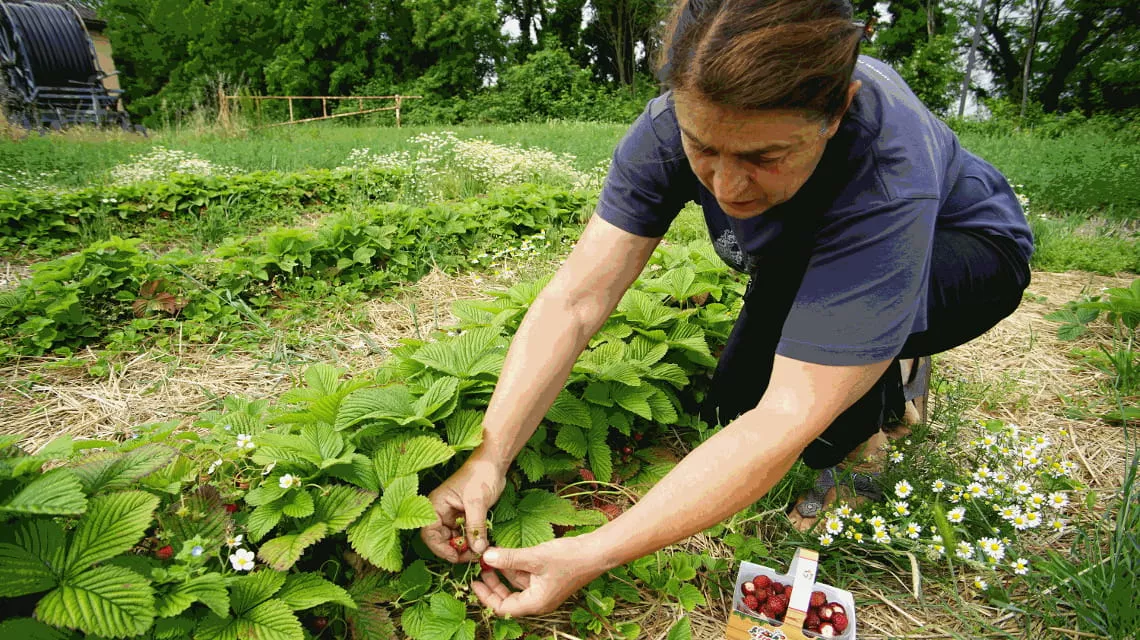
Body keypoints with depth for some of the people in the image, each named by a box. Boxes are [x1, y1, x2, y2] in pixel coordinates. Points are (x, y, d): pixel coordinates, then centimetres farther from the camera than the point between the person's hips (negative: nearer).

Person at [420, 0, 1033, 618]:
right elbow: (575, 299, -32)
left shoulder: (888, 179, -42)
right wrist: (489, 458, -40)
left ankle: (859, 437, -4)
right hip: (796, 261, 5)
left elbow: (789, 417, -44)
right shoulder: (678, 123, -30)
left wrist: (595, 554, -45)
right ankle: (889, 369, 20)